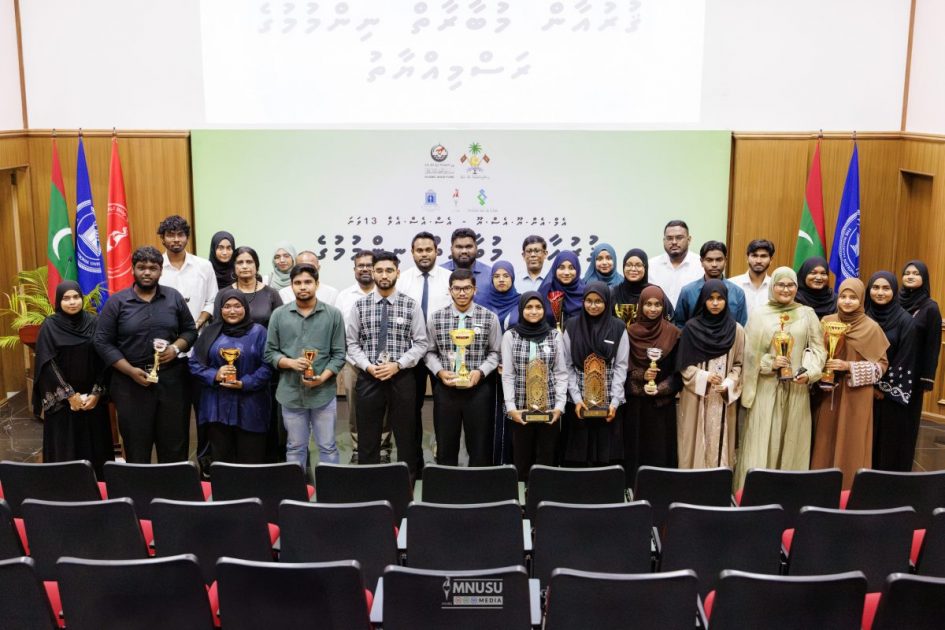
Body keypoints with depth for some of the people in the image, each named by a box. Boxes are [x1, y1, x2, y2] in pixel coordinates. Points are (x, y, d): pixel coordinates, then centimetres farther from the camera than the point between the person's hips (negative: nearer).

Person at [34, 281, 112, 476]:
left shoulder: (93, 323, 2)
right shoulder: (49, 326, -4)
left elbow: (103, 360, 1)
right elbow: (47, 365, -8)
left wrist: (96, 393, -8)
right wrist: (69, 395, -12)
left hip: (92, 397, 2)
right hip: (61, 399, -2)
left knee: (95, 445, 5)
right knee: (65, 448, 0)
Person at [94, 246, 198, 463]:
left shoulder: (174, 297, 6)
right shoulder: (117, 302, -1)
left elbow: (190, 330, 12)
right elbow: (103, 342, -2)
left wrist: (176, 348, -10)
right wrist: (131, 371, -11)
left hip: (172, 379, 2)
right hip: (132, 381, -1)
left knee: (174, 440, 7)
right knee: (136, 443, 5)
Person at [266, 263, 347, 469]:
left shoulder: (333, 314, 0)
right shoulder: (279, 315, 3)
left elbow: (339, 354, -1)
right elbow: (270, 353, 4)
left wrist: (322, 377, -15)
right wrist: (290, 363, -15)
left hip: (324, 393, -1)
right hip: (291, 393, 1)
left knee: (327, 446, 8)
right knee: (295, 447, 13)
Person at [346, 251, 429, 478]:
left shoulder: (411, 305, 0)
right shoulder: (360, 305, 2)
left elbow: (421, 343, -1)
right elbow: (351, 343, 3)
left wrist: (397, 365, -13)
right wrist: (368, 366, -11)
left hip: (402, 377, 0)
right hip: (368, 378, 1)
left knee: (406, 436, 8)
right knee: (367, 437, 7)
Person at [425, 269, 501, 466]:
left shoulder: (490, 317, 0)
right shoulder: (435, 318, 3)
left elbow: (495, 352, 3)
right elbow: (429, 352, 8)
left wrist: (480, 372, -12)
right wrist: (440, 372, -9)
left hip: (479, 388, -1)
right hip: (445, 388, 1)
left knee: (480, 445, 5)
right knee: (445, 444, 9)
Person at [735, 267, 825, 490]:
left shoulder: (807, 314, 6)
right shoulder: (759, 315, 2)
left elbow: (817, 347, 6)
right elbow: (750, 353, 1)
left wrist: (810, 372, -9)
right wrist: (770, 363, -13)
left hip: (797, 388, 2)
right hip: (766, 388, -2)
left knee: (793, 442, 6)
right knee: (761, 443, -1)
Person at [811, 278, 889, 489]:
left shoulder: (872, 327, -6)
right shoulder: (827, 321, 4)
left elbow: (881, 364, -5)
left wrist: (849, 367, -16)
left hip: (856, 396, -3)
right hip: (828, 392, 3)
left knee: (851, 443, 1)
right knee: (826, 440, 6)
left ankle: (849, 490, 12)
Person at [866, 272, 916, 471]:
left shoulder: (906, 321, -6)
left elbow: (905, 360, -8)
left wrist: (884, 387, -9)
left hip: (892, 394, -3)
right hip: (864, 391, 3)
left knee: (890, 441, 1)